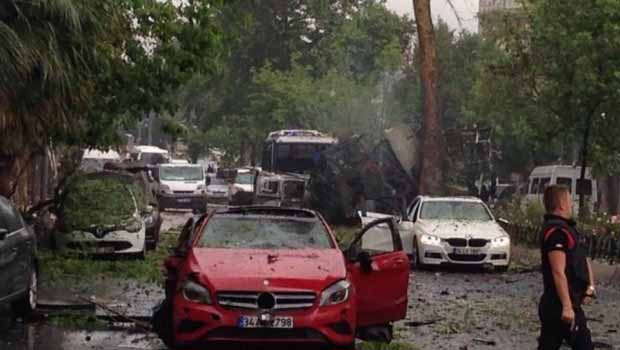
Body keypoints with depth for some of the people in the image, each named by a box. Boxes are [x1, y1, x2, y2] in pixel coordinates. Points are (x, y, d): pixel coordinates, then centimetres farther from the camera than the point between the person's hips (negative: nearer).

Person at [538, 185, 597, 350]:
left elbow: (584, 261, 22)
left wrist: (590, 286, 5)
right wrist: (567, 306, -28)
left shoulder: (568, 228, 19)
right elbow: (558, 272, -24)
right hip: (562, 305, -10)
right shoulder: (556, 231, -16)